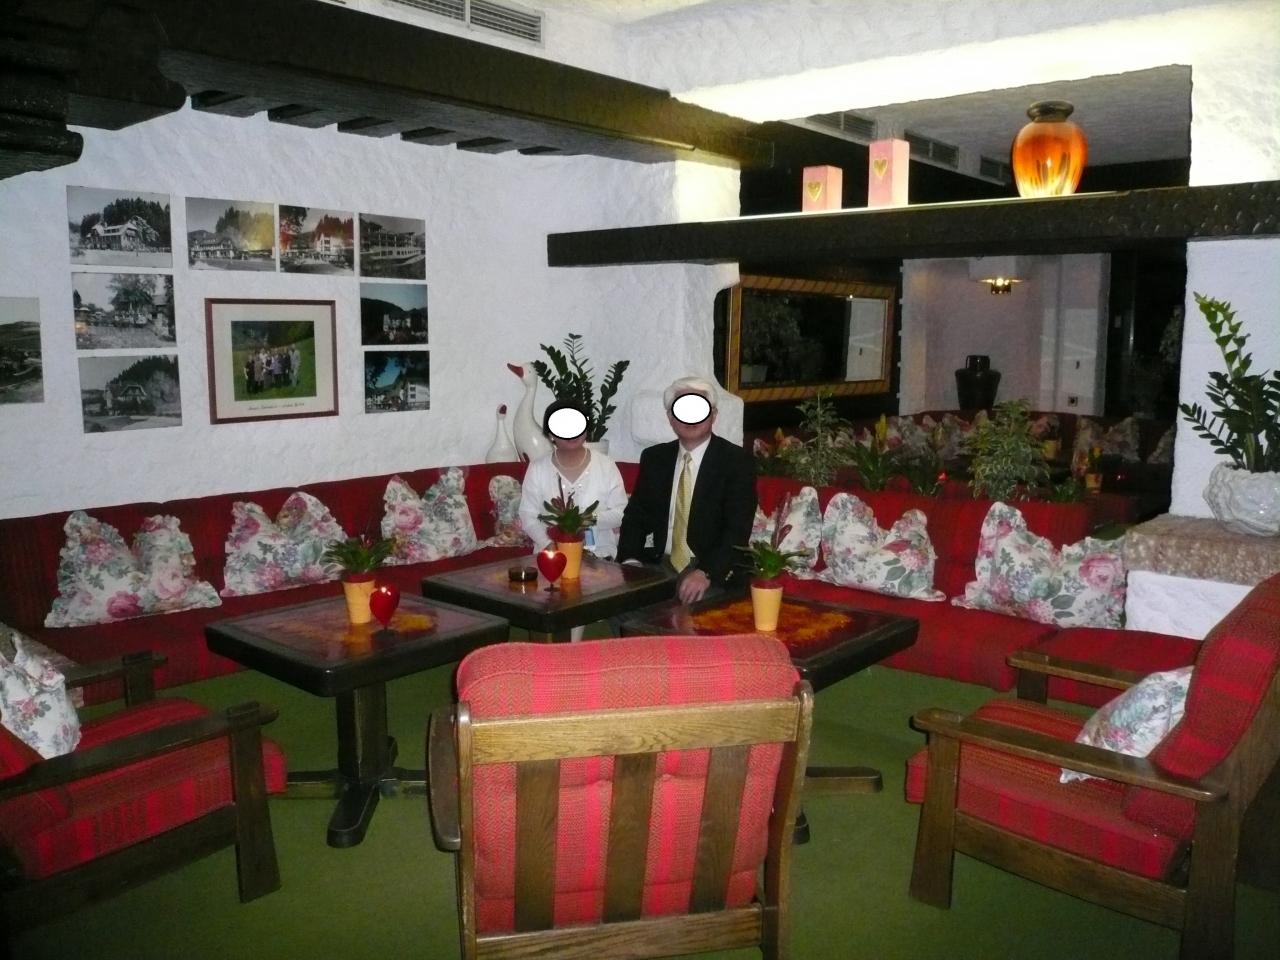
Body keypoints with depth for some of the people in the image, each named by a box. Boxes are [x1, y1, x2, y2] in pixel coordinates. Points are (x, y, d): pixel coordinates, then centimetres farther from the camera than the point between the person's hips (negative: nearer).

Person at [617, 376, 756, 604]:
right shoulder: (653, 458, 9)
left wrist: (706, 573, -29)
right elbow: (636, 517, 11)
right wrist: (630, 561, -9)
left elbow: (738, 529, -13)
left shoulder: (737, 461, -5)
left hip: (716, 575, -4)